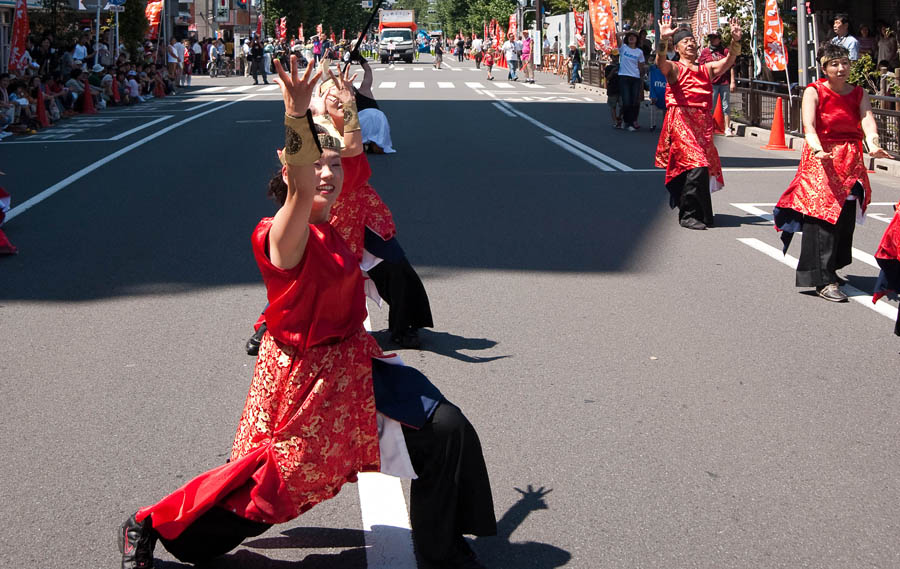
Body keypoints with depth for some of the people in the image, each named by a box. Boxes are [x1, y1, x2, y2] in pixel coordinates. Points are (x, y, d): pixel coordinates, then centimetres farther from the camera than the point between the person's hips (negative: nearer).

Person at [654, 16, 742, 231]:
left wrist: (735, 41, -11)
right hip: (681, 121, -6)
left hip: (703, 123, 6)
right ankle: (688, 215, -12)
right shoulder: (674, 68, 4)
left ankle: (702, 213, 24)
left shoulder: (707, 69, 18)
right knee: (696, 166, -18)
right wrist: (663, 40, -35)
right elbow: (660, 62, -17)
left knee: (707, 168, 8)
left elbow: (728, 62, 6)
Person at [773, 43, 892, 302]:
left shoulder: (858, 94, 8)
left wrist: (873, 145, -31)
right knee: (822, 216, -12)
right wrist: (818, 149, -39)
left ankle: (830, 269, 24)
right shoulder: (814, 92, -4)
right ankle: (824, 281, -14)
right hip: (821, 160, -5)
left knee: (846, 219, 7)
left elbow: (868, 120, -10)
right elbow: (809, 125, -20)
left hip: (851, 162, 5)